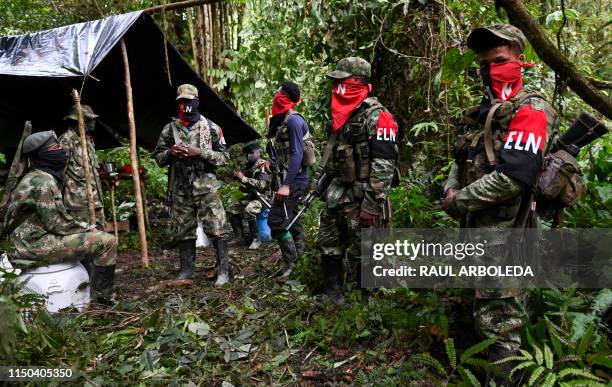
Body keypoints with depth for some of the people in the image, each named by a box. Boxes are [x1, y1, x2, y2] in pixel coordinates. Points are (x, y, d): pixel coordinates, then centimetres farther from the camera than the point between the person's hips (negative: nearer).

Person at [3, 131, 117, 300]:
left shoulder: (37, 178, 16)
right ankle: (102, 296, -6)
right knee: (107, 241, -17)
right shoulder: (43, 181, -17)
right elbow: (57, 224, -20)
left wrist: (86, 226, 8)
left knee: (97, 236, 24)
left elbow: (58, 217, 18)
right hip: (34, 246, -11)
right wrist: (86, 228, -6)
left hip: (32, 240, 11)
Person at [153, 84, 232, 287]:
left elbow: (224, 156, -1)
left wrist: (200, 152, -14)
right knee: (183, 232, 11)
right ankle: (186, 270, 24)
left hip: (206, 188, -3)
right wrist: (170, 153, -10)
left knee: (217, 229, -5)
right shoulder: (169, 129, 7)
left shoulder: (211, 127, 1)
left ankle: (224, 270, 4)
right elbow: (158, 157, 13)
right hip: (180, 190, 3)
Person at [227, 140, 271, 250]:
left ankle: (256, 239, -21)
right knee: (232, 209, 5)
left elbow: (262, 185, -28)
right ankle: (238, 235, 12)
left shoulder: (263, 165, -14)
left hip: (264, 196, -9)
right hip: (251, 196, 9)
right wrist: (243, 186, -2)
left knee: (248, 210, -34)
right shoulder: (248, 166, 11)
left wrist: (243, 178, -24)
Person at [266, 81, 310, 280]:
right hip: (292, 177, 11)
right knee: (290, 217, 18)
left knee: (276, 220, -11)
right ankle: (300, 254, 30)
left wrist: (286, 185, -27)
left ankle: (291, 264, -3)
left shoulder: (293, 120, -17)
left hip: (292, 179, -11)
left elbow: (297, 153, -23)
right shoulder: (285, 120, 14)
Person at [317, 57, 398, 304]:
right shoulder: (341, 114, 12)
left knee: (362, 254, 3)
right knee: (328, 245, 16)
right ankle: (331, 293, 32)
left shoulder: (376, 116, -15)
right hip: (336, 193, 9)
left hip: (361, 197, -8)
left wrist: (372, 204, -24)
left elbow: (384, 164, -21)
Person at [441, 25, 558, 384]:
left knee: (498, 321, -1)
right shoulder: (485, 112, 15)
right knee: (486, 310, 22)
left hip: (504, 236, -9)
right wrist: (450, 190, -1)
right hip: (479, 230, 9)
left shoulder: (529, 111, -14)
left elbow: (511, 177, -25)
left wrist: (459, 201, -15)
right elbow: (463, 159, 19)